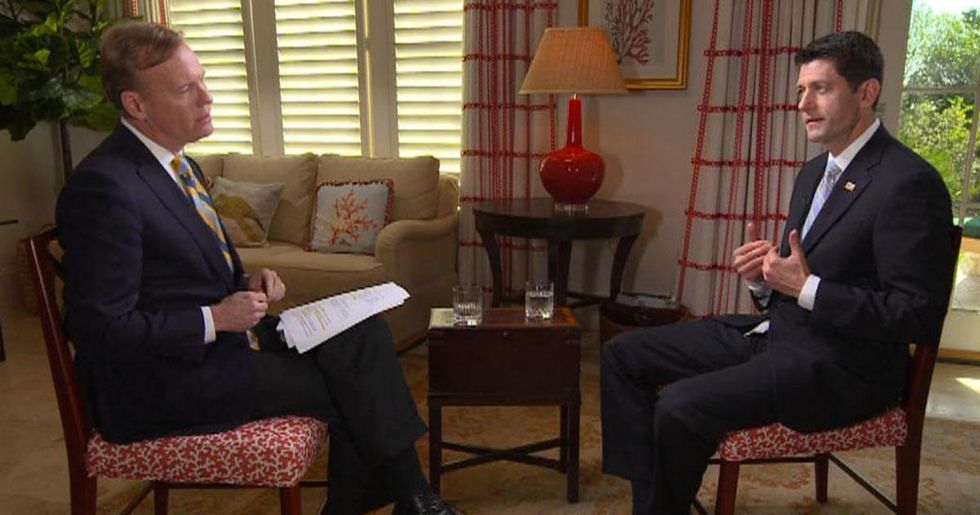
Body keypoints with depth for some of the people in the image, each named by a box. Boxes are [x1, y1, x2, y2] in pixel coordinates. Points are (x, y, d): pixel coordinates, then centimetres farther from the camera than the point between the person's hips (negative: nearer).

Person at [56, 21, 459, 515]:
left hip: (222, 335, 9)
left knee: (366, 334, -6)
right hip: (162, 384, -8)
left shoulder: (178, 165, 9)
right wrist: (215, 318, -20)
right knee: (348, 384, -13)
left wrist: (246, 286, 0)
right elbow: (99, 329, -20)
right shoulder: (104, 186, -21)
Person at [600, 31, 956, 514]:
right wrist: (764, 276, -3)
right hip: (774, 330, 9)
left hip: (839, 366, -9)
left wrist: (807, 288, -20)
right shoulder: (814, 170, 12)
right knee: (623, 354, 1)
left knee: (680, 406, -28)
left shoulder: (910, 183, -15)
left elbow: (919, 317, -17)